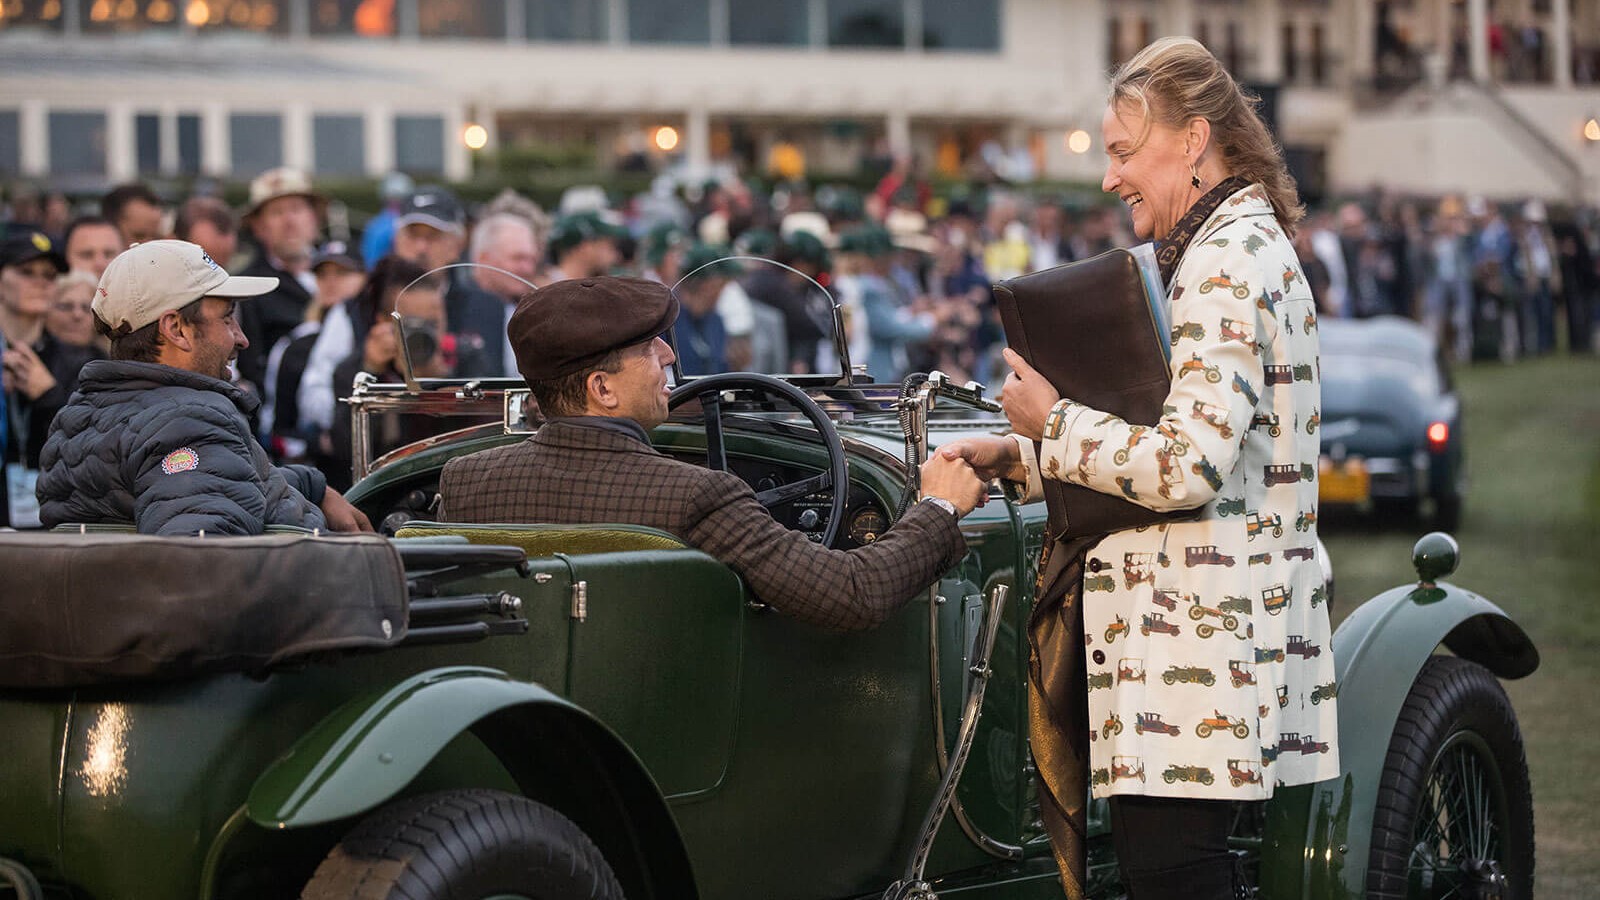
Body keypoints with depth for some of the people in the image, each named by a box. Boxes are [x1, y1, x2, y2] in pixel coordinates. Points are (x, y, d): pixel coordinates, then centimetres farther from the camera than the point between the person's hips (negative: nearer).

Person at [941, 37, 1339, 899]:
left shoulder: (1227, 261, -14)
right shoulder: (1248, 247, 19)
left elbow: (1186, 467, -23)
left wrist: (1052, 423, -10)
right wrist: (1017, 457, 14)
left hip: (1192, 638, -11)